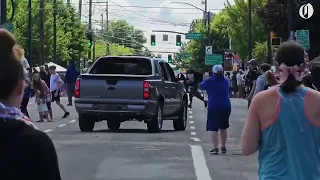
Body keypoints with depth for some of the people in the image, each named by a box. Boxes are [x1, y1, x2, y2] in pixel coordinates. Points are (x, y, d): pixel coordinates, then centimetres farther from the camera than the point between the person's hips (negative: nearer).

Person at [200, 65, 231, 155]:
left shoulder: (209, 81, -6)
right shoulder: (226, 81, 7)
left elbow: (201, 86, 9)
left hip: (213, 107, -4)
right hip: (226, 106, 4)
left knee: (214, 128, -2)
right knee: (223, 127, 18)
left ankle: (215, 148, -12)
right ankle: (223, 147, 24)